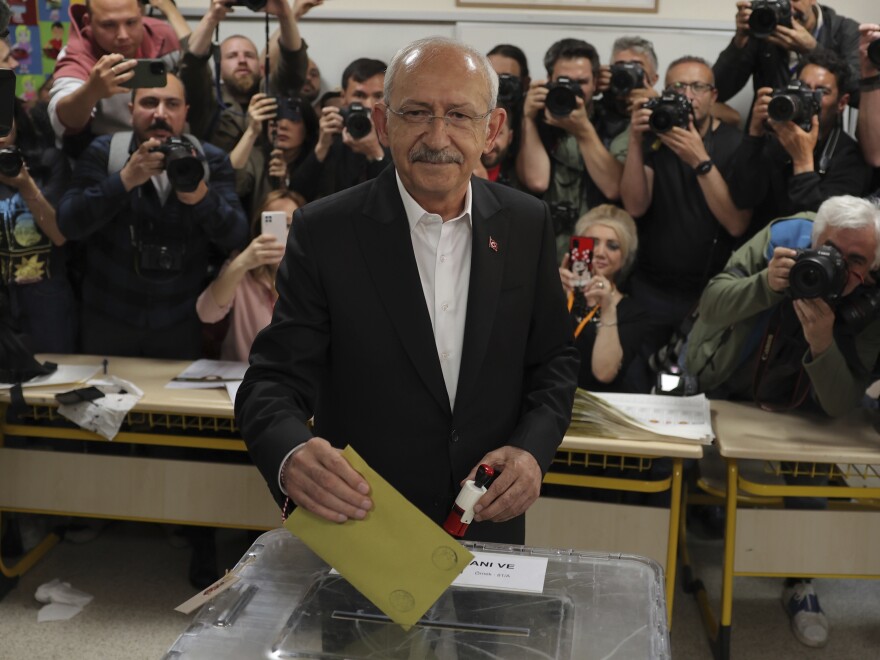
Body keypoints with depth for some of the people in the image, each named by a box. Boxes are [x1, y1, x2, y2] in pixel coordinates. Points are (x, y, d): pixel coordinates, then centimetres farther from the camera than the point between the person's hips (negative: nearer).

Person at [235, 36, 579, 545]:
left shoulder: (528, 225, -5)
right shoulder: (325, 233, -14)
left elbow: (555, 360, 3)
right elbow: (275, 381, -16)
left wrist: (532, 450, -15)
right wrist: (292, 456, -38)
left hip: (492, 526, 3)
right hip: (359, 527, -2)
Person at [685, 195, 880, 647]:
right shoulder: (783, 236, -22)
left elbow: (840, 405, -27)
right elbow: (711, 305, -25)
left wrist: (822, 343, -44)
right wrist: (766, 284, -43)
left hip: (789, 407, 0)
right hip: (711, 385, 0)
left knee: (813, 460, -22)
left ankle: (798, 582, 2)